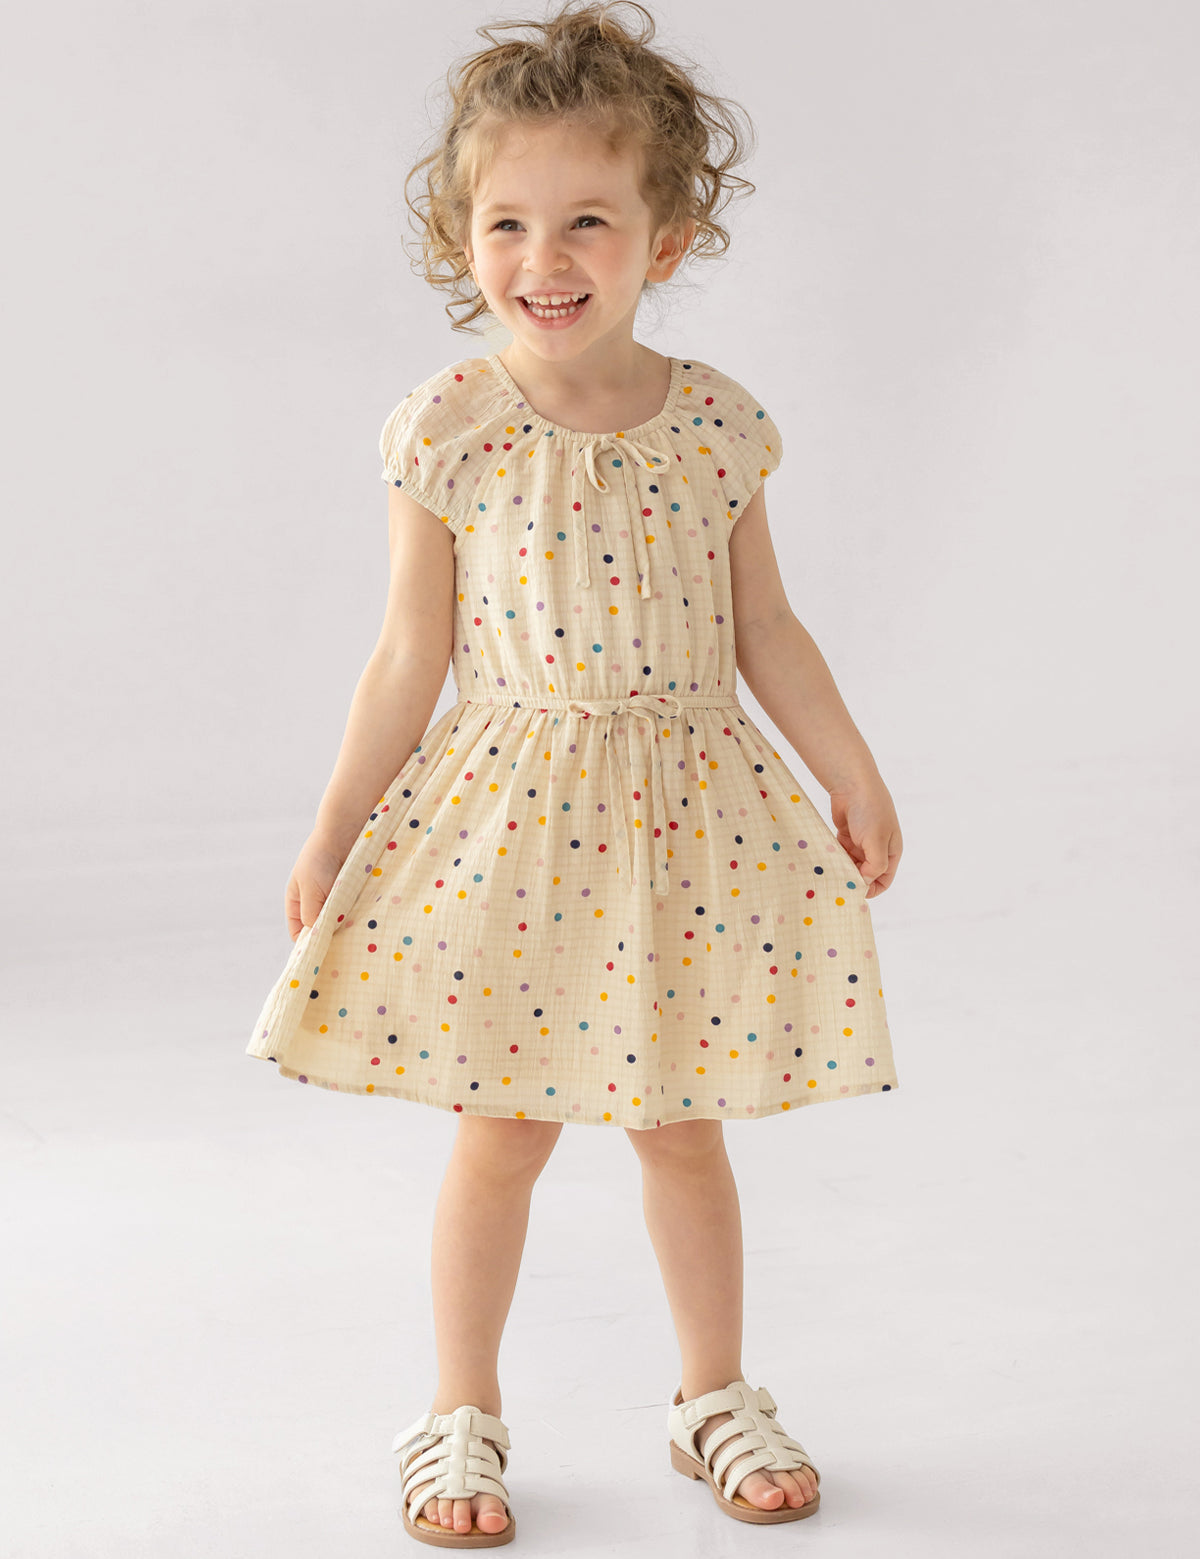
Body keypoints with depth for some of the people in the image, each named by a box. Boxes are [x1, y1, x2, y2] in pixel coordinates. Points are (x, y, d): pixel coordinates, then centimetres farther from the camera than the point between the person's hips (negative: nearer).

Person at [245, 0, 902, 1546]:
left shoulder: (717, 424, -4)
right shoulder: (445, 432, -9)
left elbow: (761, 627, 7)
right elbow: (411, 656, -2)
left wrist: (854, 775, 9)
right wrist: (331, 833, 0)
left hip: (683, 808, 2)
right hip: (504, 810, -1)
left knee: (681, 1122, 12)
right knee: (502, 1126, 6)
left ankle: (713, 1396, 31)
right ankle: (462, 1413, 24)